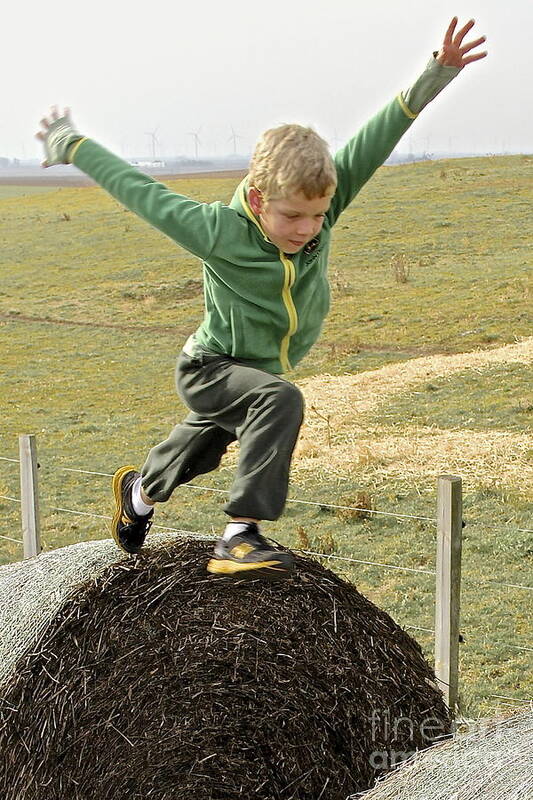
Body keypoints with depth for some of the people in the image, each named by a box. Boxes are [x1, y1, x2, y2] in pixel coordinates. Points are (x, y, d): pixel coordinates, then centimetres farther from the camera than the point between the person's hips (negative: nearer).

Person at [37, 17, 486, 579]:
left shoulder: (318, 210, -20)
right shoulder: (219, 232, -30)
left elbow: (370, 145, -24)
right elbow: (139, 191, -21)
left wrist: (434, 77, -31)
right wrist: (71, 146, -11)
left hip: (258, 373, 7)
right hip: (210, 369, -6)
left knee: (199, 450, 30)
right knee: (281, 401, -36)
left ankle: (139, 492, 61)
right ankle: (240, 536, -34)